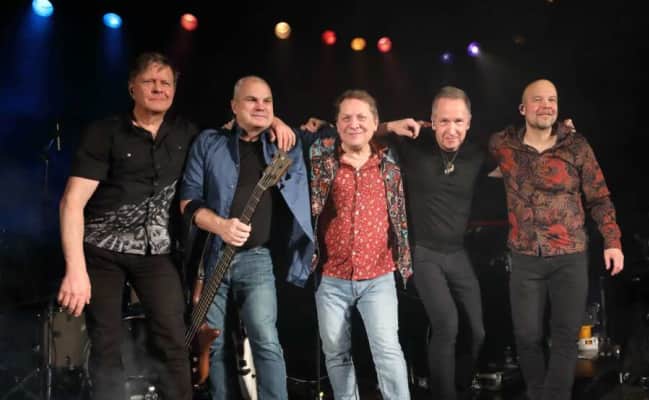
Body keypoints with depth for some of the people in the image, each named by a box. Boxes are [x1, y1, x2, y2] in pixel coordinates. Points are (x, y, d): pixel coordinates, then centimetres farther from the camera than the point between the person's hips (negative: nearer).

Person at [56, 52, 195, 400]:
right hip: (102, 252, -2)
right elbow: (72, 201, -14)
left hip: (156, 252, 3)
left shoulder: (184, 133, 5)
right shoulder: (105, 134, -8)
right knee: (106, 345, 0)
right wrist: (75, 270, -24)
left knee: (173, 342, -5)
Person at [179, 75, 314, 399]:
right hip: (210, 256, 0)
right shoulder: (209, 142, 3)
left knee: (266, 342, -14)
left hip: (256, 259, 0)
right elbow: (188, 200, -1)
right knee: (214, 345, 7)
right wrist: (220, 225, -18)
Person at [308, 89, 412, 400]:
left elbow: (400, 216, 13)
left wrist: (404, 264, 12)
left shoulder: (389, 163, 6)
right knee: (335, 353, 9)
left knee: (387, 349, -10)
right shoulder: (321, 158, 0)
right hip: (332, 278, 1)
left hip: (379, 278, 0)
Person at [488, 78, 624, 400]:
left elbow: (599, 198, 2)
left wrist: (612, 241, -5)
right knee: (527, 336, 6)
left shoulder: (576, 147, -4)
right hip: (525, 259, 1)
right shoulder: (503, 145, -1)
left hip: (570, 259, -1)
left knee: (565, 337, -1)